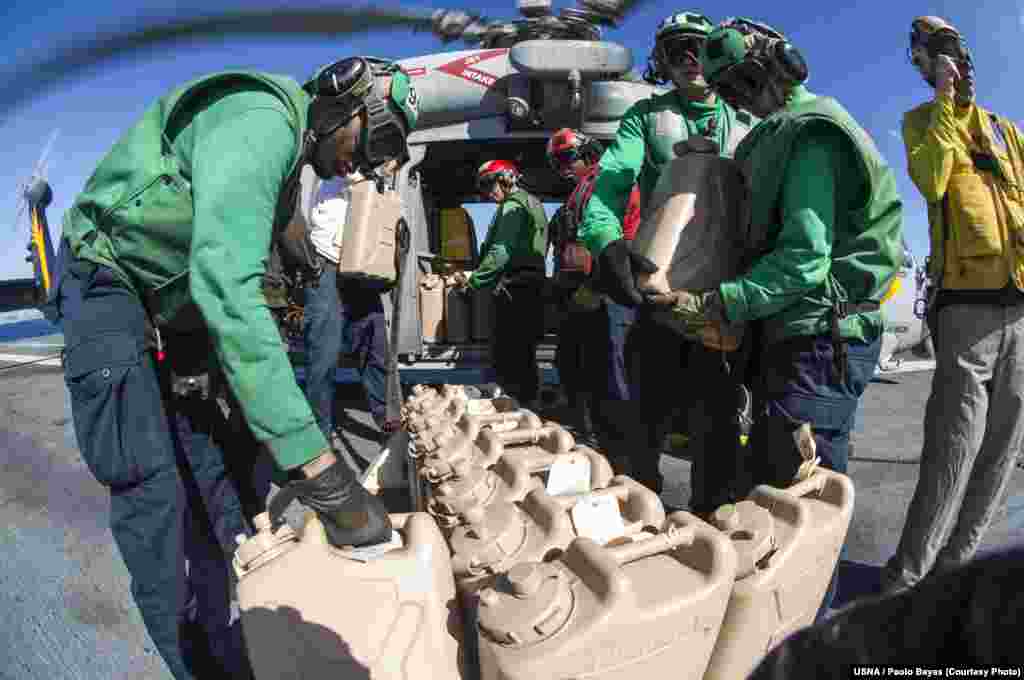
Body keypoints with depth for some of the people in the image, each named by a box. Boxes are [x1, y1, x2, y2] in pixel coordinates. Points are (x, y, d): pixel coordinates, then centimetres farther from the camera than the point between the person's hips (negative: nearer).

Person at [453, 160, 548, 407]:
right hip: (531, 287, 10)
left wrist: (473, 281, -15)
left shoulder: (513, 205, -7)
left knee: (508, 359, -9)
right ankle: (529, 408, 21)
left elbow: (500, 253, -19)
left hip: (513, 290, -10)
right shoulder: (532, 203, 23)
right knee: (524, 356, 14)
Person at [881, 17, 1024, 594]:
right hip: (967, 299, -5)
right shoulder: (923, 119, 8)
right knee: (956, 441, -11)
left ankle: (957, 560, 21)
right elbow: (930, 181, -14)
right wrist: (946, 99, -8)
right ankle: (907, 577, 0)